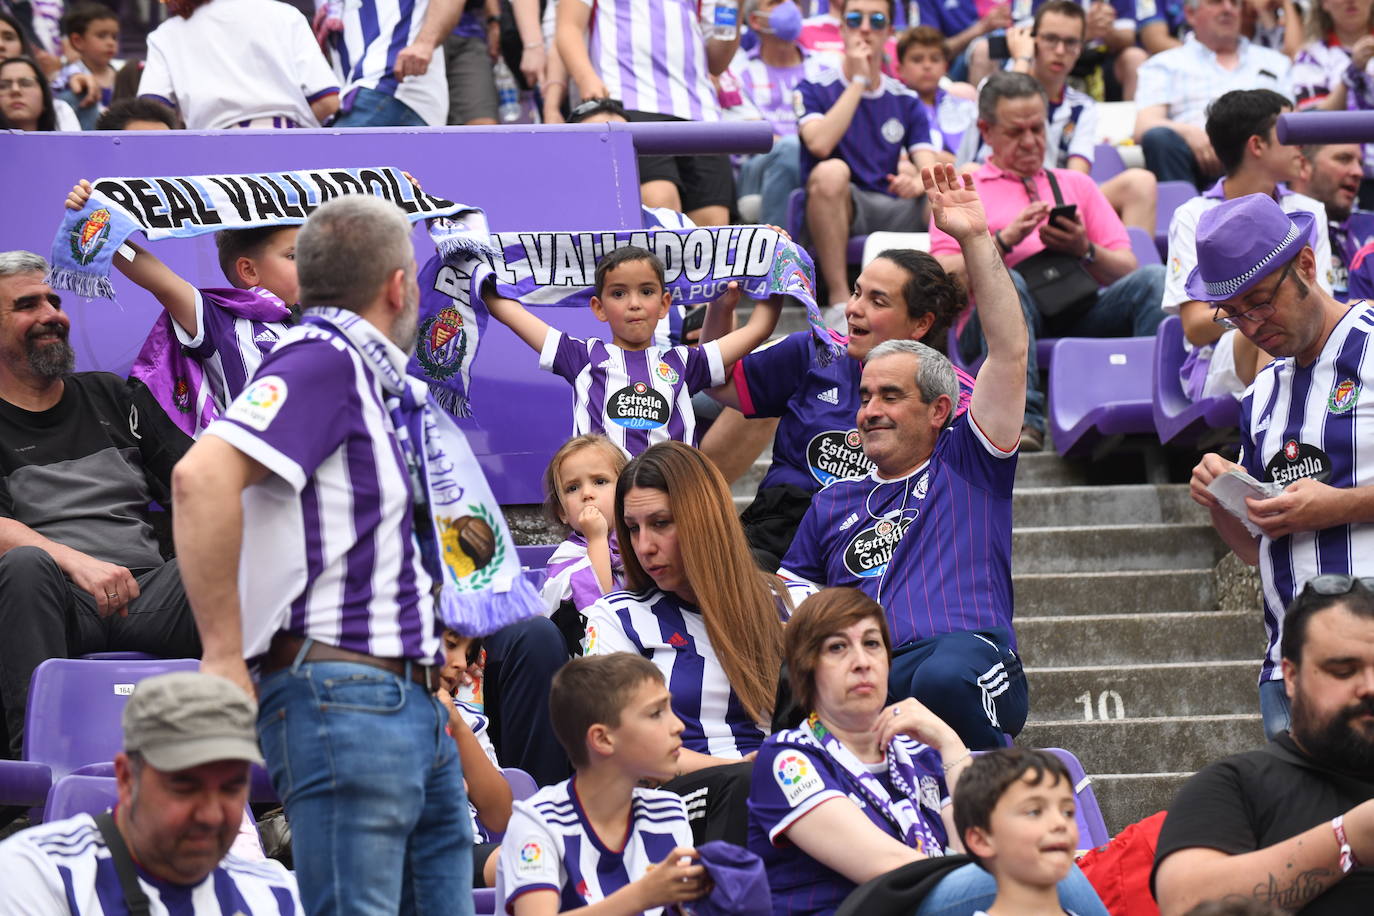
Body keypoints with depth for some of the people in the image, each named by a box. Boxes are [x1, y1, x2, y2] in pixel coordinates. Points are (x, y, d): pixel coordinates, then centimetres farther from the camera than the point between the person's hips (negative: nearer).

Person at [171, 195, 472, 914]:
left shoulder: (371, 380, 18)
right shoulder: (322, 360, -10)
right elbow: (202, 476, -25)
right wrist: (224, 657, -23)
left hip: (412, 705, 10)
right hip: (342, 696, -10)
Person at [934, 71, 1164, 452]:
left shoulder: (1076, 185, 30)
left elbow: (1127, 272, 19)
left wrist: (1085, 250, -1)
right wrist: (1005, 239, -7)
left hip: (1079, 314, 3)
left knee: (1153, 279, -24)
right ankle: (1021, 419, -50)